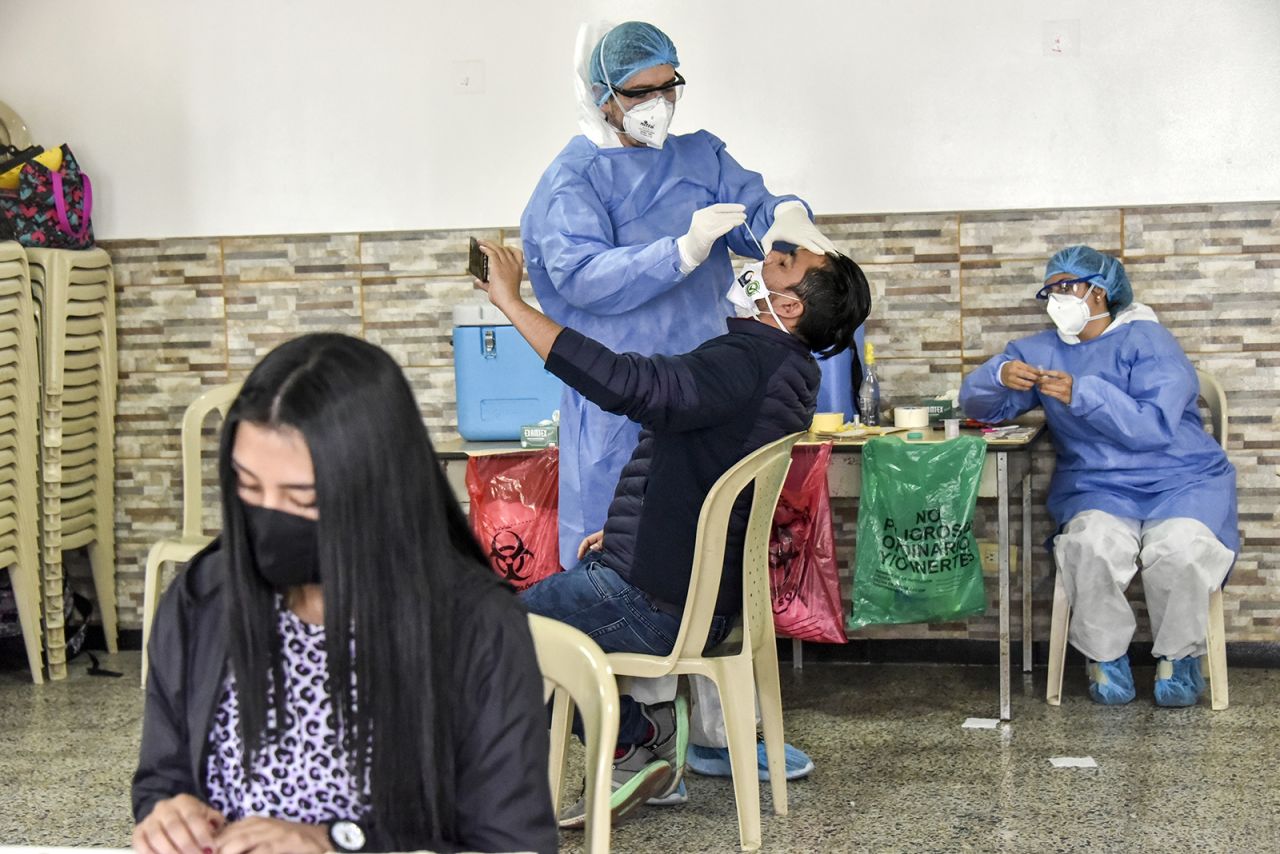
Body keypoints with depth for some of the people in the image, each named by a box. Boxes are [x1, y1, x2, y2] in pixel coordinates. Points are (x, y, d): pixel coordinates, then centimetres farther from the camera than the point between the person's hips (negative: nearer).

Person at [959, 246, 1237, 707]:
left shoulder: (1146, 341, -3)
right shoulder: (1041, 351, 14)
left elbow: (1154, 425, -18)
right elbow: (977, 401, 9)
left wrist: (1081, 394, -25)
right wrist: (1001, 375, -13)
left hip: (1180, 482, -2)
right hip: (1097, 489, 3)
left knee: (1180, 548, -32)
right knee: (1094, 546, -32)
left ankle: (1179, 657, -4)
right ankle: (1106, 657, -8)